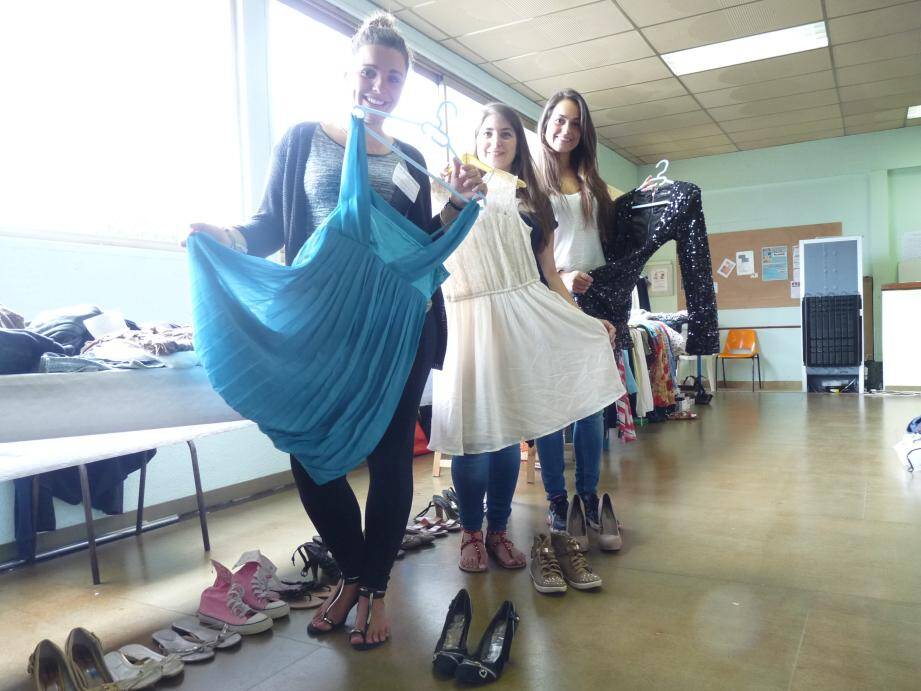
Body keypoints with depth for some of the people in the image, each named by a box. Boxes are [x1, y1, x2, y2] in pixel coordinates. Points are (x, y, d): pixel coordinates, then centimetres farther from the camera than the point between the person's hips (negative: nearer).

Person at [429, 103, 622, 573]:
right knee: (475, 431, -2)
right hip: (470, 317, -3)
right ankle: (471, 533, 16)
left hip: (522, 318, 3)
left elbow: (549, 273, 14)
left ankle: (498, 530, 20)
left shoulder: (533, 200, 16)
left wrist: (585, 322, 9)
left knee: (508, 428, 6)